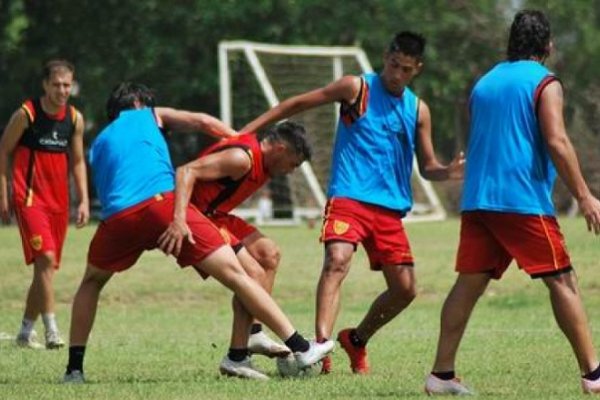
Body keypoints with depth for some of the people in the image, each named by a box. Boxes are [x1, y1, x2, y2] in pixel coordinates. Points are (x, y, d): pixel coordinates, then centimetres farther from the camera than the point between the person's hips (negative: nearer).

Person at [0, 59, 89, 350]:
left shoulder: (75, 119, 6)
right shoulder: (26, 114, -8)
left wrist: (84, 200, 7)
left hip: (58, 202, 6)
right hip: (29, 198, -6)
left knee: (46, 268, 8)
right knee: (45, 258, -21)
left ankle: (25, 333, 20)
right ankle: (51, 330, -23)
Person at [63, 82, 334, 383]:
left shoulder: (98, 143, 35)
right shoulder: (145, 115, 27)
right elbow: (202, 122, 19)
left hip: (117, 215, 3)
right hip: (161, 201, -3)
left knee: (92, 282, 31)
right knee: (234, 273, -3)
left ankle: (74, 368, 20)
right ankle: (301, 349, -6)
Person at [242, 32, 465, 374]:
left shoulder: (418, 110, 13)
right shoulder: (357, 88, 1)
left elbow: (427, 166, 15)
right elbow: (298, 104, 5)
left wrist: (449, 172, -9)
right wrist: (248, 130, 1)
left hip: (390, 208, 5)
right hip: (349, 196, -5)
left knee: (405, 289, 4)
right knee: (337, 260, -30)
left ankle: (356, 339, 29)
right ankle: (321, 345, -40)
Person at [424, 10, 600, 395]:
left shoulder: (485, 83, 18)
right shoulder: (544, 83, -3)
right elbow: (557, 142, -13)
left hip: (476, 200, 6)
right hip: (524, 201, -6)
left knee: (469, 283, 5)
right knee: (562, 281, -2)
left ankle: (442, 374, 0)